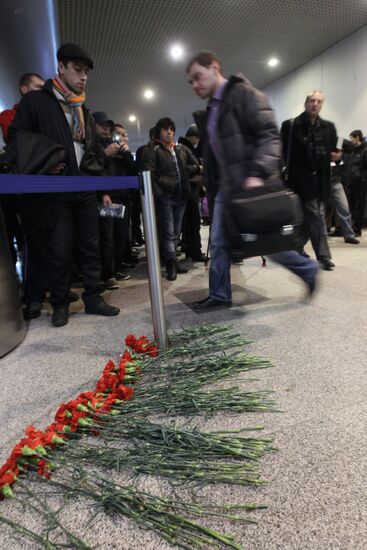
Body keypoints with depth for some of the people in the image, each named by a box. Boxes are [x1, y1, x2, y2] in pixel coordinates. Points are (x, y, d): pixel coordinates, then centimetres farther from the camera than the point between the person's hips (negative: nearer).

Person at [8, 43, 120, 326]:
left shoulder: (84, 111, 22)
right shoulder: (36, 101, 5)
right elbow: (17, 136, 1)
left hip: (86, 189, 5)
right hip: (55, 189, -5)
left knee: (91, 246, 4)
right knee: (60, 250, -4)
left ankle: (93, 298, 13)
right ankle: (60, 303, 11)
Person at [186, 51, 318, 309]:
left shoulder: (243, 93, -5)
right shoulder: (211, 111, 20)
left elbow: (269, 135, -15)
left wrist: (257, 174, -27)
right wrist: (211, 191, 17)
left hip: (250, 185, -8)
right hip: (226, 186, 8)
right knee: (219, 243, 6)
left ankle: (309, 269, 22)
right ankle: (219, 294, 18)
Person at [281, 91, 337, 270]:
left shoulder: (328, 127, 13)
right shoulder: (290, 125, -1)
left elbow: (334, 150, 20)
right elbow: (283, 152, -4)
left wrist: (337, 155, 2)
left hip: (320, 180, 5)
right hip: (302, 180, -5)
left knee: (309, 218, 9)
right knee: (316, 217, -6)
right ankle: (323, 256, 4)